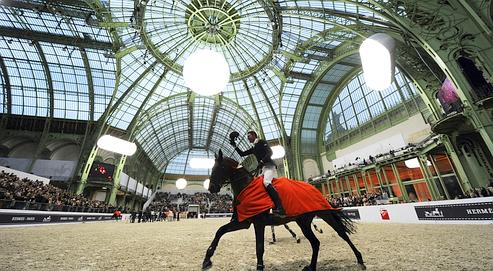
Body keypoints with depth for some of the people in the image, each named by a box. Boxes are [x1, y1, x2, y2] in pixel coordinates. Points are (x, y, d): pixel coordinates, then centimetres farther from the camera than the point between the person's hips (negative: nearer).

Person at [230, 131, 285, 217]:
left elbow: (270, 152, -9)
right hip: (263, 168, 10)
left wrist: (262, 161, -21)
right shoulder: (253, 148, 26)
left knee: (266, 182, -32)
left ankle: (280, 209, -41)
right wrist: (235, 146, 19)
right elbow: (242, 154, 27)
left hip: (269, 166, -10)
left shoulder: (262, 142, 4)